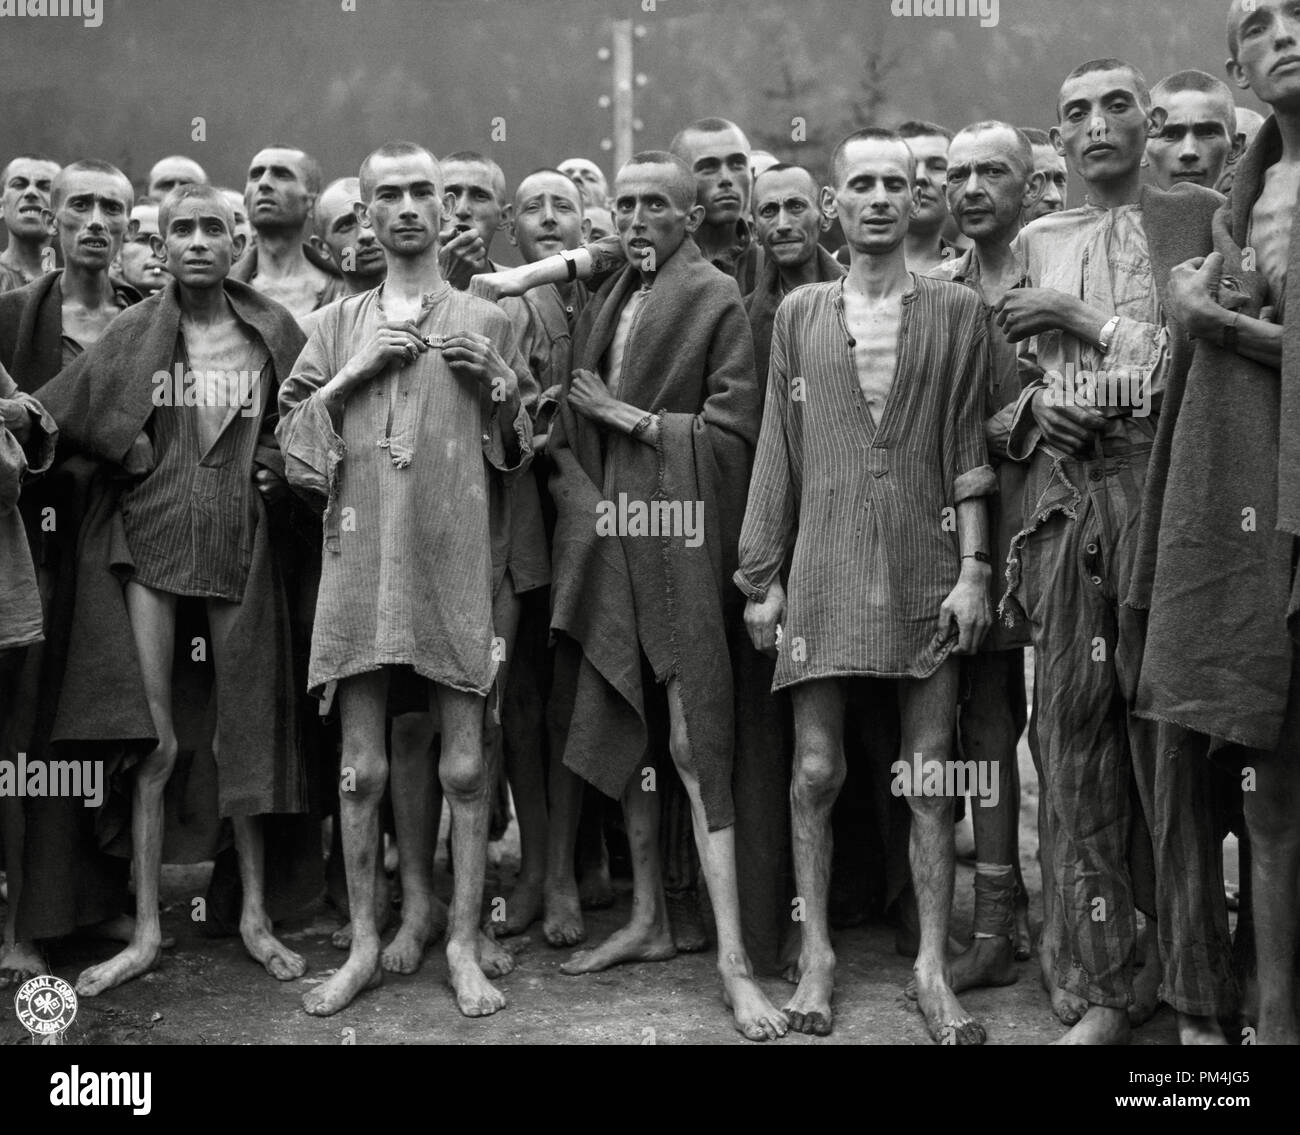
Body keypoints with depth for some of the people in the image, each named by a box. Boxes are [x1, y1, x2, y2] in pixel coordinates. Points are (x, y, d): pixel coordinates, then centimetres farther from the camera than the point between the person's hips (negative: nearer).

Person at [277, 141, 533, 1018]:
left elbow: (520, 453, 12)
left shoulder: (485, 321, 9)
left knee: (464, 766, 1)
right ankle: (365, 945, 16)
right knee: (362, 769, 5)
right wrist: (353, 373, -4)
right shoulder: (342, 322, 13)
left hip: (453, 562, -1)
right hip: (359, 560, 1)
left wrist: (498, 385, -5)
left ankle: (463, 944, 13)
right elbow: (289, 432, 8)